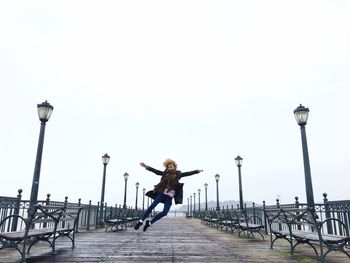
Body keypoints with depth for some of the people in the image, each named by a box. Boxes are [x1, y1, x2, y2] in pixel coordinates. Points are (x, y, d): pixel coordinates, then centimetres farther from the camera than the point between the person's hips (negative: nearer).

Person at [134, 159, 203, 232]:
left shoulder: (178, 174, 7)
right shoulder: (165, 173, 6)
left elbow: (188, 173, 8)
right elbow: (156, 171, 1)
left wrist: (197, 171, 5)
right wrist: (146, 167, -7)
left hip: (169, 197, 1)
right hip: (162, 193, -1)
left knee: (165, 212, -8)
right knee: (152, 206, -8)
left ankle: (149, 223, 6)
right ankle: (141, 221, 3)